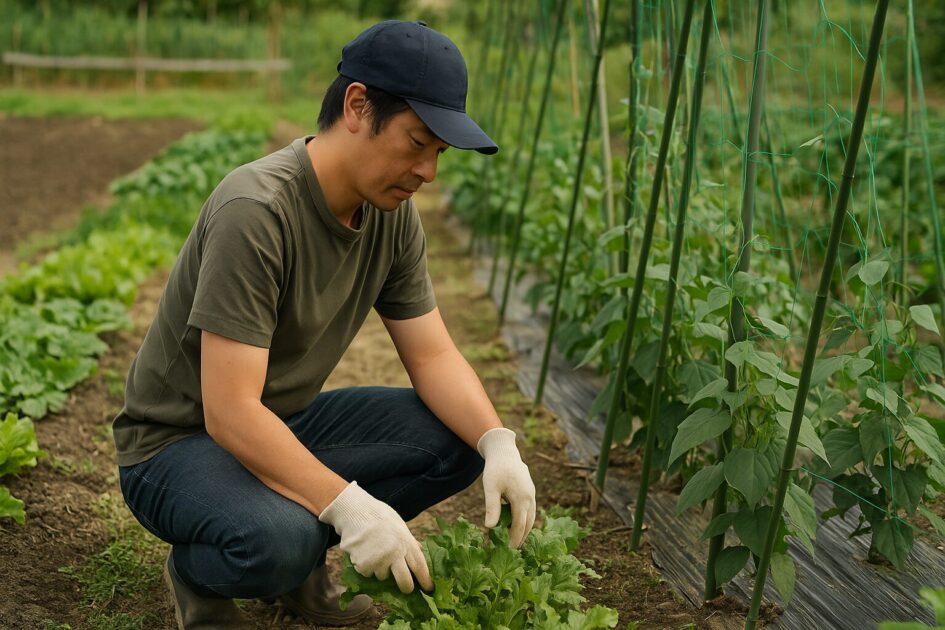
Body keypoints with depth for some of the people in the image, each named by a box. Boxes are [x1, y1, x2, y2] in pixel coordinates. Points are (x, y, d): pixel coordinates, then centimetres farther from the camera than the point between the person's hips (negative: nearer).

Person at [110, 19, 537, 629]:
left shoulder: (394, 214, -5)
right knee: (279, 540, -37)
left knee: (458, 437, -11)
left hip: (286, 424, 7)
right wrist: (348, 504, -39)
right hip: (177, 443, -7)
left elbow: (433, 355, -1)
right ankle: (195, 571, -1)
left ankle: (301, 553, 5)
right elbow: (231, 412, -32)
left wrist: (498, 442, -20)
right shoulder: (256, 211, -29)